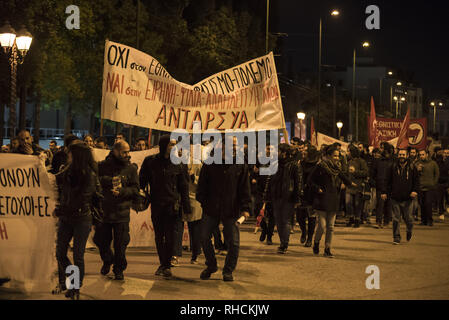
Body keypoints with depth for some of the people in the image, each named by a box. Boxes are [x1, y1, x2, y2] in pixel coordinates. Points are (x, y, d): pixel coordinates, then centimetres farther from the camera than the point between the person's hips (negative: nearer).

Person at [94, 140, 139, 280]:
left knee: (120, 244, 0)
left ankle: (119, 269, 18)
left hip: (122, 213, 0)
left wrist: (121, 192, -14)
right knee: (101, 240, 11)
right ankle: (107, 261, 39)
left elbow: (135, 189, 1)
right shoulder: (103, 166, 2)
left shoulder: (131, 168, 4)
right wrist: (109, 180, -17)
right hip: (103, 211, 1)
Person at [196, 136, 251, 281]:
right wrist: (203, 202, -1)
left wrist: (245, 208, -5)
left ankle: (228, 270, 15)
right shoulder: (210, 164, 2)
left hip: (231, 211, -1)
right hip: (211, 210, 1)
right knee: (204, 237, 6)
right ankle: (211, 265, 28)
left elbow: (244, 189, 3)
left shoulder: (241, 166, 3)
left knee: (233, 242, -2)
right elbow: (202, 186, 7)